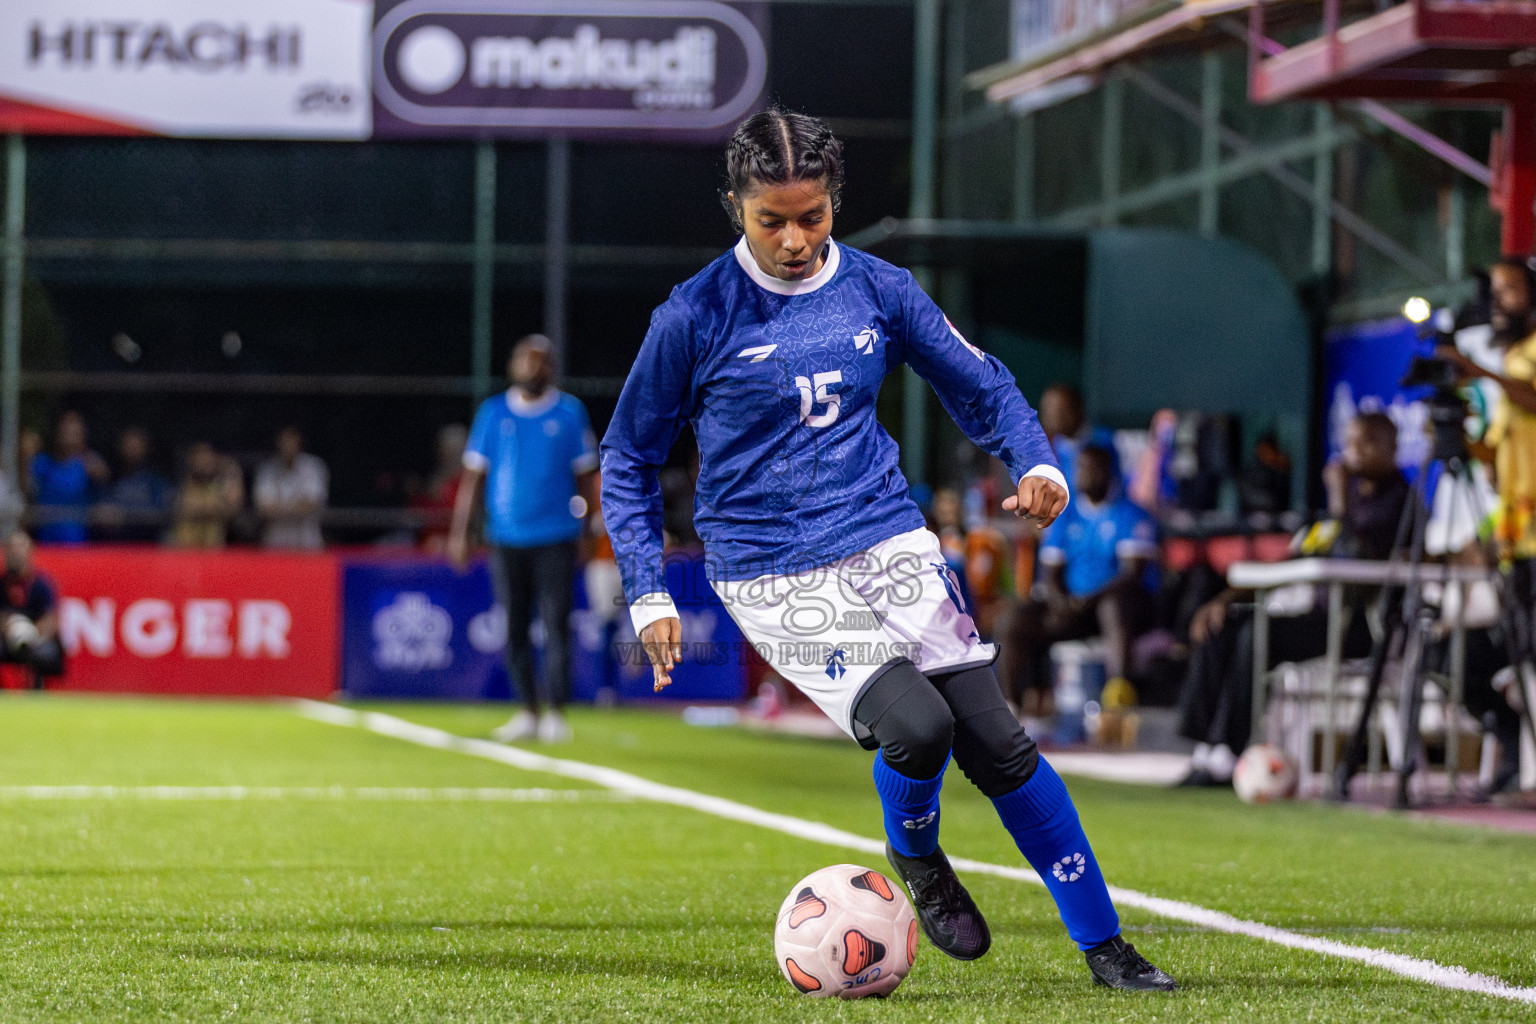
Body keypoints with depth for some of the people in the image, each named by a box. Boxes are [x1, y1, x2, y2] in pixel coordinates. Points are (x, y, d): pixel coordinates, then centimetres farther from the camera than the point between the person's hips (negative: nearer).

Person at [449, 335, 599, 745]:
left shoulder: (569, 412, 5)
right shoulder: (493, 413, 8)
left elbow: (585, 475, 7)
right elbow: (473, 475, 8)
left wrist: (590, 529, 0)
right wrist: (460, 533, 3)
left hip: (556, 538, -2)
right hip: (507, 538, 2)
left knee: (556, 625, -7)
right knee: (514, 627, 4)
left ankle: (556, 713, -2)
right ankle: (528, 712, 12)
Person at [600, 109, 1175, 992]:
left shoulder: (880, 291, 4)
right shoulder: (694, 318, -6)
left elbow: (981, 387, 15)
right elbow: (629, 460, 4)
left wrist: (1036, 462, -5)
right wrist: (650, 596, -2)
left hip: (891, 544, 4)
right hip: (776, 579, -4)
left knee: (996, 740, -5)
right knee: (915, 723, -24)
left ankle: (1104, 946, 5)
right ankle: (916, 861, 10)